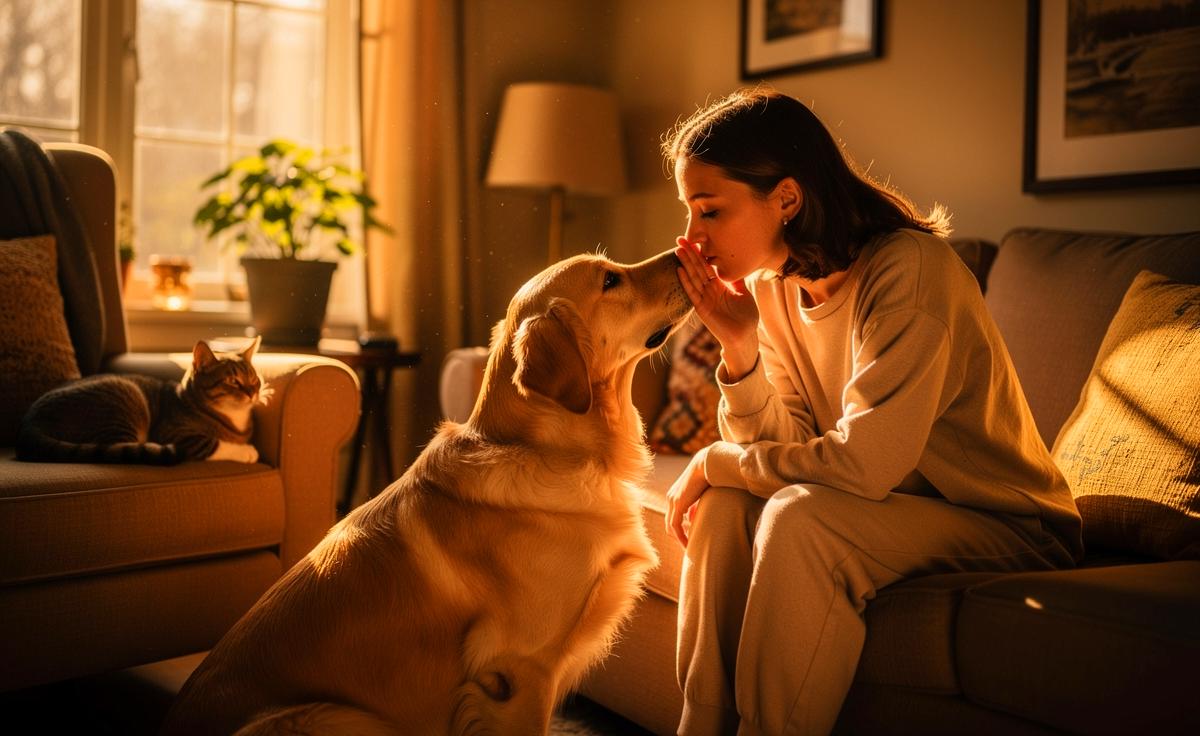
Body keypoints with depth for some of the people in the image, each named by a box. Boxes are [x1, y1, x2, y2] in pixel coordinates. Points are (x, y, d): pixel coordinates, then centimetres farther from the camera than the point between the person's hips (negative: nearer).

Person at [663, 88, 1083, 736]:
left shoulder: (908, 268, -24)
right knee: (726, 504, -14)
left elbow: (862, 463, -31)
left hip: (1007, 528, -7)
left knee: (798, 519, -29)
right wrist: (738, 343, -19)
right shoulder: (773, 286, -2)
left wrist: (714, 460, -17)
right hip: (892, 506, 7)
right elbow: (787, 450, -5)